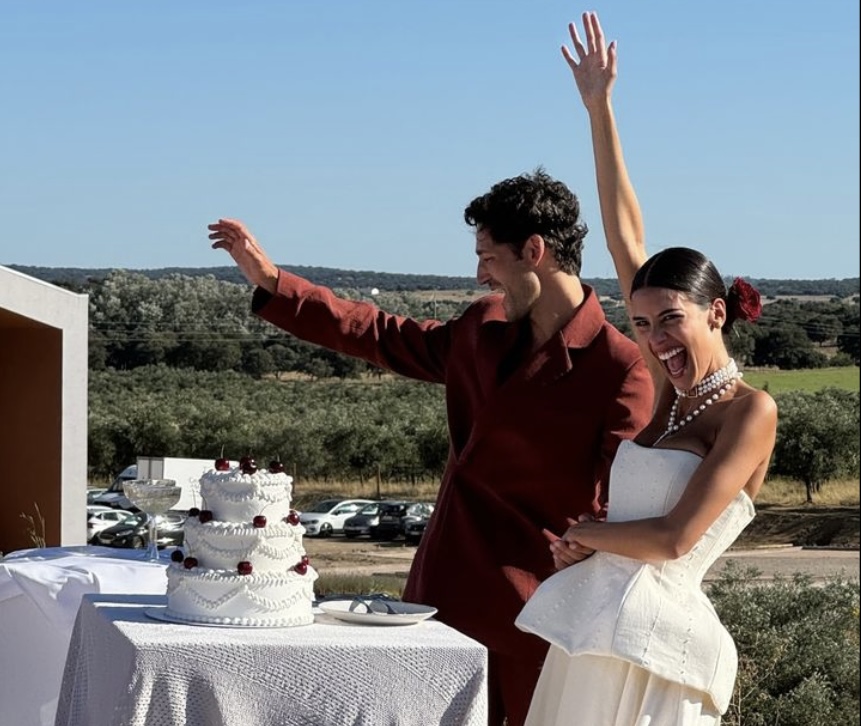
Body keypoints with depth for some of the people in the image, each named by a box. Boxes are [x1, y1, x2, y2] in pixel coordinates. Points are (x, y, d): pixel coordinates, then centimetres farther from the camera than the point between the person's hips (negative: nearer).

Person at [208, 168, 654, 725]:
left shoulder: (621, 368, -13)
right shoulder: (482, 331, 9)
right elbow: (385, 336, 22)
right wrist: (269, 280, 22)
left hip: (535, 615, -7)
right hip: (448, 594, 7)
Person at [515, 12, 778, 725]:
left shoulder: (751, 410, -7)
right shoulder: (673, 387, 11)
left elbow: (675, 538, -15)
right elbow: (626, 238, 12)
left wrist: (584, 533, 1)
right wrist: (600, 109, 12)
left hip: (652, 634, -7)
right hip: (589, 628, 7)